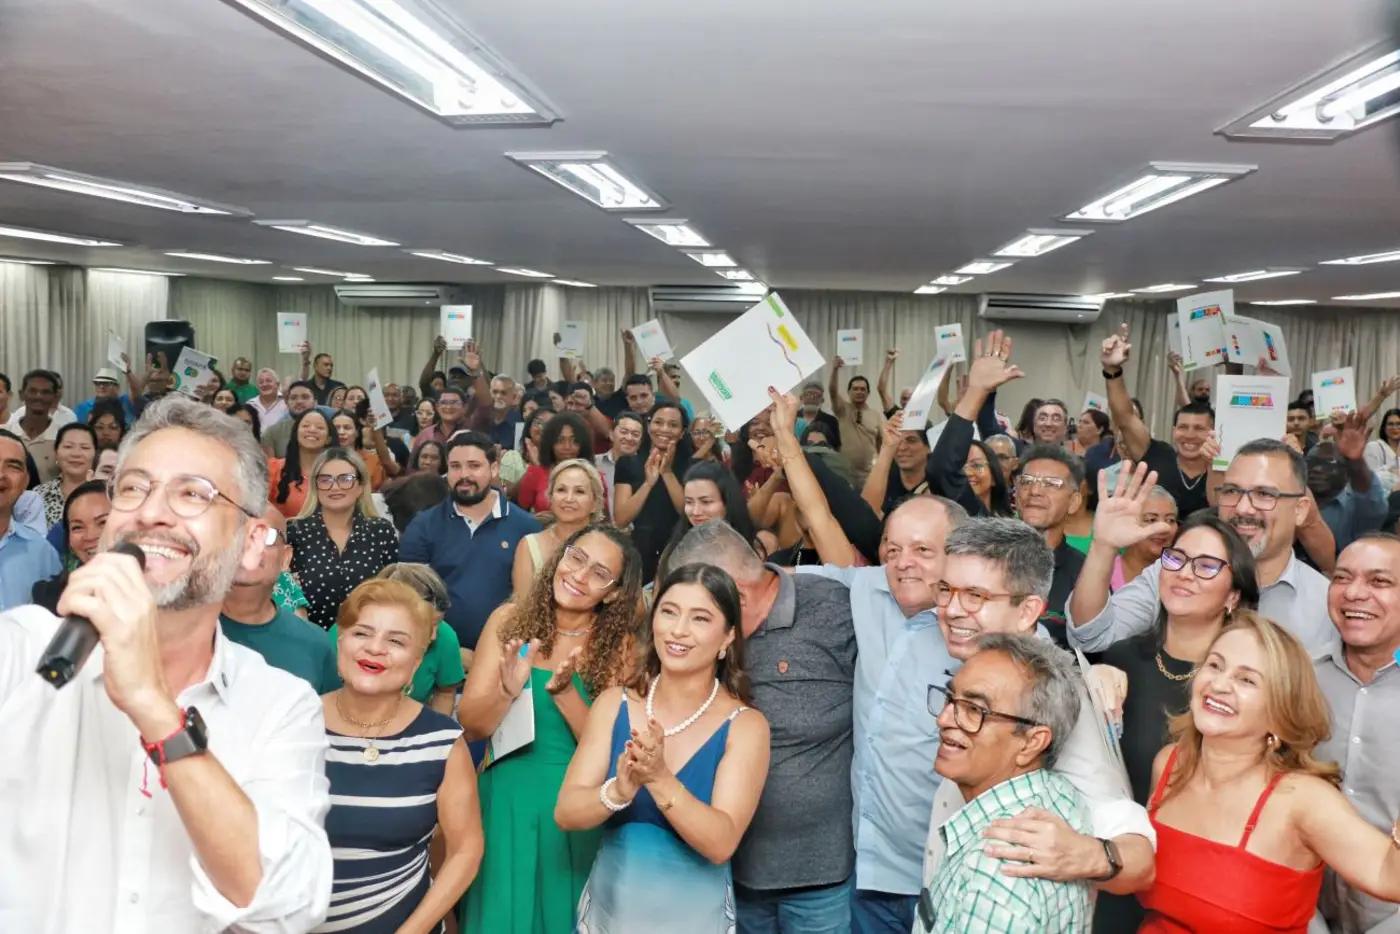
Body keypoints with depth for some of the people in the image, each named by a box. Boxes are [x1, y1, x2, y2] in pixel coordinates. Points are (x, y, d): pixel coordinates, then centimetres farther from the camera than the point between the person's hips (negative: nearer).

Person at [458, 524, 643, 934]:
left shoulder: (619, 645, -7)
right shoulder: (510, 620, -5)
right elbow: (470, 724, -7)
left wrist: (564, 690, -26)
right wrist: (507, 691, -27)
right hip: (504, 797, 1)